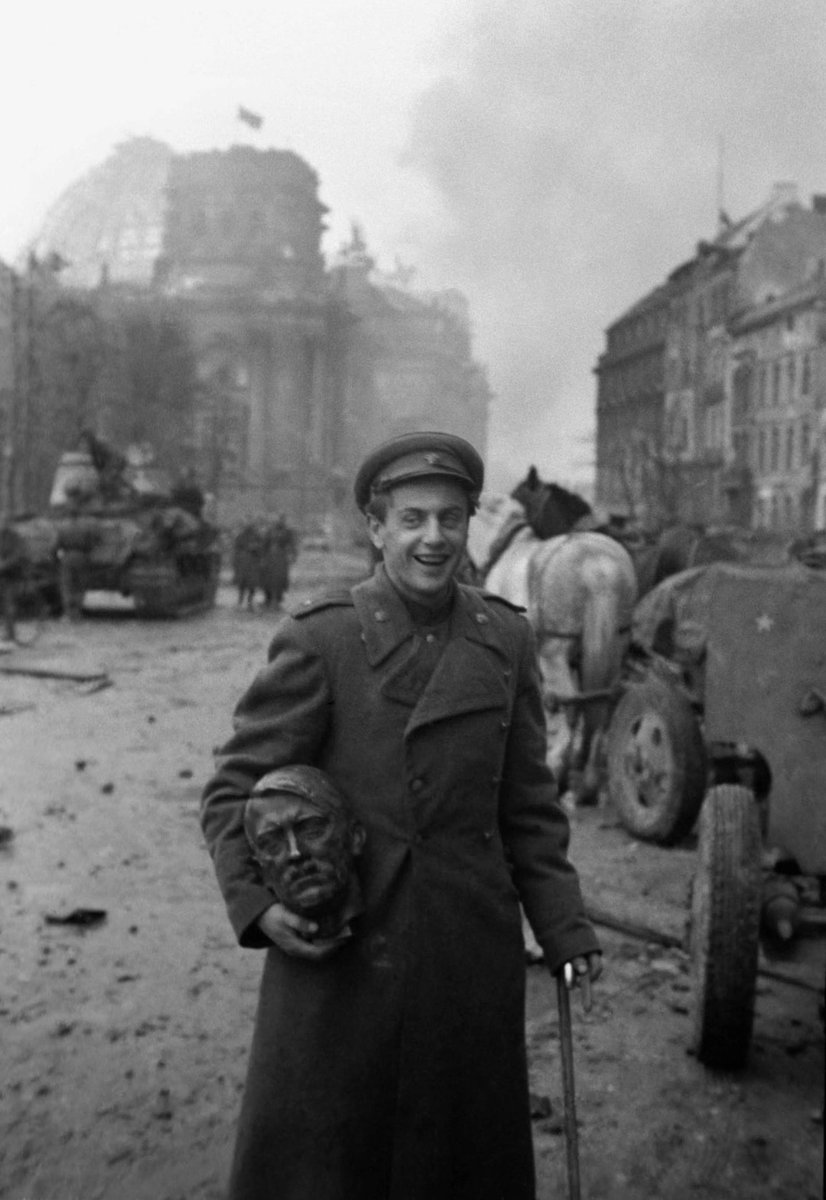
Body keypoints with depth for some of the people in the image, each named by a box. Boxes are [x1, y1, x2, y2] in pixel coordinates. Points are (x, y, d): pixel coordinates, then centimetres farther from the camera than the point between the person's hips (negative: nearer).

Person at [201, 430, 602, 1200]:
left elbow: (528, 804, 9)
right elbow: (233, 790, -5)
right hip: (336, 954, -3)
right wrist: (255, 903, -18)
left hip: (472, 956, 4)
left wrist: (565, 929, 5)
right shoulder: (318, 637, -9)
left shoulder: (505, 638, 3)